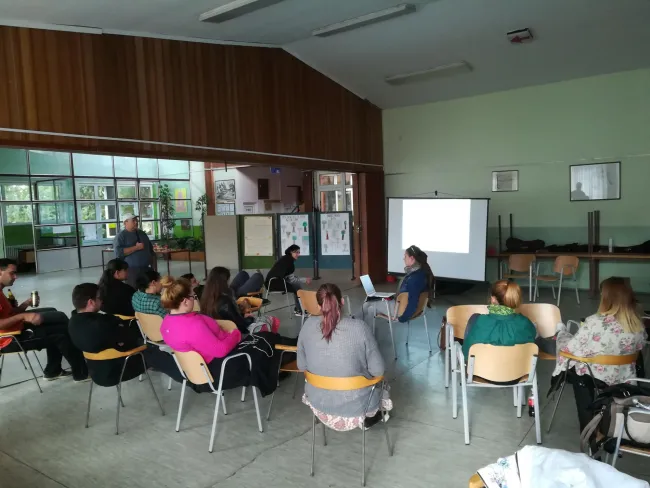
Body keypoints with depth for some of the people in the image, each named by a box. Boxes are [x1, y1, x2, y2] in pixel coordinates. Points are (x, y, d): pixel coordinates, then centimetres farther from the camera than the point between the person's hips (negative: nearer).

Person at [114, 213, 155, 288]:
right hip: (132, 270, -6)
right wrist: (136, 247, -19)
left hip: (147, 268, 6)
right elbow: (118, 252, -19)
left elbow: (150, 248, 25)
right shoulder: (121, 236, -5)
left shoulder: (142, 233, 15)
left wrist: (153, 261, 16)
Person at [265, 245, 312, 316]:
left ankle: (298, 309, 15)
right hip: (274, 282, -10)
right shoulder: (288, 260, -13)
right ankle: (299, 310, 2)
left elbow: (290, 277, 12)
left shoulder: (287, 259, 14)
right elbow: (291, 280, -15)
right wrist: (305, 280, -7)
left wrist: (304, 280, 4)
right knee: (297, 288, -7)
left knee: (298, 285, 11)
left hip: (276, 281, 10)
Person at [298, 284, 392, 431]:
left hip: (319, 404, 3)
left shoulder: (308, 325, -12)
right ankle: (370, 416, 44)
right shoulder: (360, 327, -21)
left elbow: (301, 366, -2)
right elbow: (378, 370, -13)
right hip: (356, 408, -2)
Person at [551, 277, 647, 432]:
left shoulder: (596, 322, -30)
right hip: (624, 378, 5)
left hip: (594, 376, -5)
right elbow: (638, 349, 7)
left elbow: (571, 348, -20)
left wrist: (561, 330, 0)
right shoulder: (639, 325, -12)